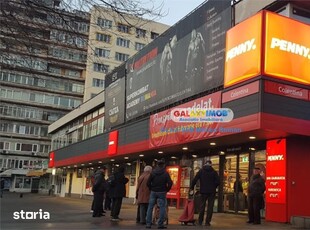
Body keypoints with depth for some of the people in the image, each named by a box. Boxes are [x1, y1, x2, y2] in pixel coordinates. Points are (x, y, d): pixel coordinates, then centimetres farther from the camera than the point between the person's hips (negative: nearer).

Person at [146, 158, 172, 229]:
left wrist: (151, 189, 11)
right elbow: (170, 183, -12)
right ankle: (160, 224, 1)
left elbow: (148, 183, -2)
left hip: (153, 192, 3)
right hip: (162, 192, -2)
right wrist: (167, 190, 3)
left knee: (150, 207, 9)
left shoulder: (153, 172, 2)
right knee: (162, 208, 4)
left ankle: (148, 223, 6)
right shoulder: (165, 173, -5)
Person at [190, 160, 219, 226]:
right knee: (210, 207, 4)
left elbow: (195, 180, -5)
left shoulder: (201, 171, 2)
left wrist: (192, 187, 6)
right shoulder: (214, 172, 1)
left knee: (202, 206, 8)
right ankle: (207, 222, 2)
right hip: (212, 192, 0)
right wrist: (213, 187, 12)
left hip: (203, 191, 1)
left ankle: (200, 221, 10)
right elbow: (218, 181, -4)